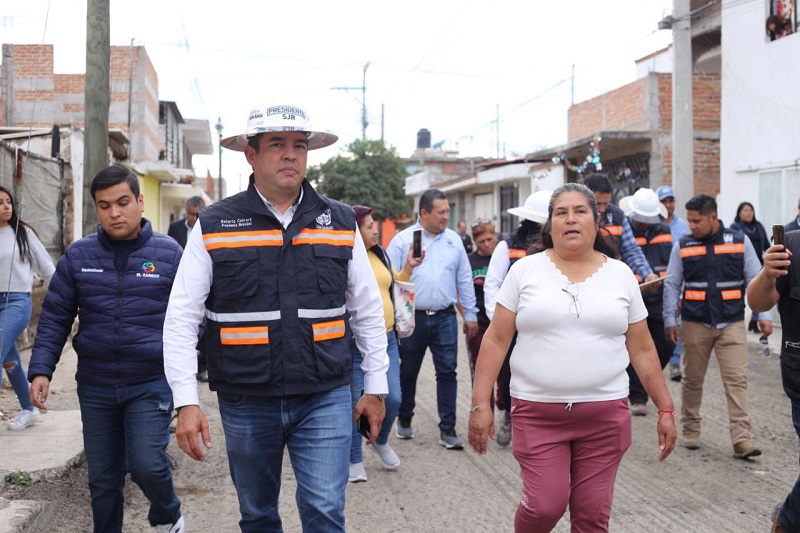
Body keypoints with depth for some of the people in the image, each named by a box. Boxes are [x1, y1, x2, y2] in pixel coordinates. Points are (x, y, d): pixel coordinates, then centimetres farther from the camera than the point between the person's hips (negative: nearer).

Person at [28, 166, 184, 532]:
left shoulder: (169, 253, -3)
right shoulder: (78, 255, 2)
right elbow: (54, 317, 6)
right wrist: (41, 370, -3)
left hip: (151, 384, -3)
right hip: (95, 387, 3)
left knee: (147, 465, -11)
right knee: (103, 478, 11)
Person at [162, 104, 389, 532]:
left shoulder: (340, 222, 3)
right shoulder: (213, 226, -3)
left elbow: (368, 311, 9)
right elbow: (181, 320, -3)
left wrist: (376, 386, 8)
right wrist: (186, 401, -9)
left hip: (325, 399, 0)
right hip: (245, 401, 0)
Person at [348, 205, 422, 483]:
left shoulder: (380, 253, 8)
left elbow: (394, 285, 21)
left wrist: (408, 268, 7)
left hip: (387, 339, 6)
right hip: (357, 344, -6)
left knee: (393, 399, 5)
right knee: (356, 404, 4)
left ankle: (381, 442, 34)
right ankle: (355, 460, 22)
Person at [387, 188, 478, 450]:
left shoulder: (453, 240, 7)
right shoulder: (402, 240, -2)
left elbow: (464, 279, 11)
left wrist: (470, 314, 9)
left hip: (445, 318, 2)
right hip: (412, 318, -1)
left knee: (447, 372, 0)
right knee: (408, 372, 11)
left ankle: (448, 429, 7)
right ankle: (404, 420, 31)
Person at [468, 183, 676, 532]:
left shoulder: (621, 275, 5)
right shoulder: (525, 270, 0)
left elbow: (642, 350, 9)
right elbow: (496, 340, 0)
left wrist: (665, 409, 7)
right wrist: (480, 404, -6)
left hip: (605, 413, 2)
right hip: (537, 412, -1)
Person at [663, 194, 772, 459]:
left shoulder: (740, 241, 2)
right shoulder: (683, 246, 2)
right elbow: (672, 285, 5)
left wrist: (763, 314, -1)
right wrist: (670, 320, 1)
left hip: (732, 324, -1)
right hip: (695, 325, 1)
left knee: (737, 381, -6)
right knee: (692, 380, 10)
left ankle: (742, 440, -6)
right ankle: (690, 431, 25)